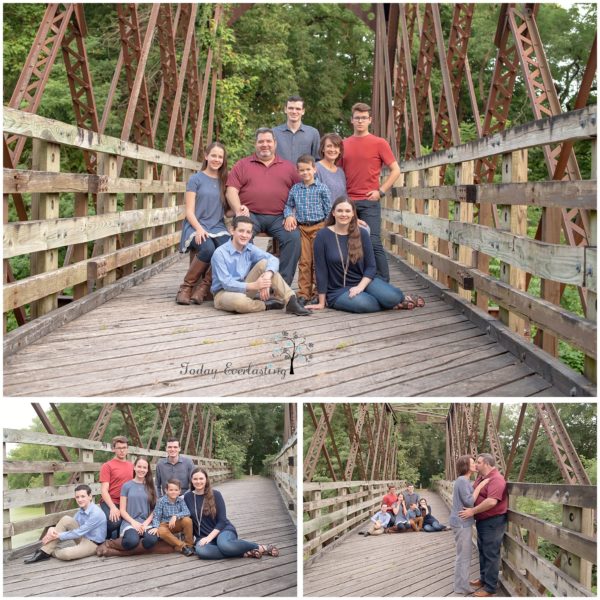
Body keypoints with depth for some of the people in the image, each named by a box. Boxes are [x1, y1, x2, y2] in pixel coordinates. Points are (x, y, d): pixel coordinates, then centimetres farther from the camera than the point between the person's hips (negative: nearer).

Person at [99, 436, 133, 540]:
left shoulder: (132, 466, 13)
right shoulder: (107, 466, -3)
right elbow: (104, 490, -9)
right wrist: (113, 507, -22)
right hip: (110, 503, -5)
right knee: (115, 522, -31)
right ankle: (104, 539, -1)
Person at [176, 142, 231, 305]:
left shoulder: (224, 181, 17)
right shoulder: (196, 179, 5)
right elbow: (189, 211, -2)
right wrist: (199, 229, -20)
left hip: (217, 227, 4)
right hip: (196, 226, -3)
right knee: (208, 248, -37)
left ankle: (204, 287, -16)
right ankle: (187, 286, -15)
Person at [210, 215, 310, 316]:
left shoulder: (250, 249, -1)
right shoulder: (220, 253, -17)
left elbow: (273, 259, -14)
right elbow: (226, 283, -23)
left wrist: (267, 276, -37)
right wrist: (253, 286, -33)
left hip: (245, 289, 6)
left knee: (264, 263, -12)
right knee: (239, 301, -42)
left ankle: (290, 301, -21)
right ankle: (266, 305, -9)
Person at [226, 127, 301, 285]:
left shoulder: (288, 166, 19)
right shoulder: (242, 165, 17)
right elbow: (231, 190, 7)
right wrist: (238, 209, -12)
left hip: (279, 217, 1)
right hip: (251, 215, -1)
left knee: (293, 237, -25)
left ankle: (283, 283, -19)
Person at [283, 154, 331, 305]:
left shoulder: (322, 188, -1)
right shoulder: (295, 189, 7)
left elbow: (328, 209, 0)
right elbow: (289, 205, 17)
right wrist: (288, 215, -3)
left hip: (319, 226, -2)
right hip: (302, 228, 2)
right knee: (304, 261, 3)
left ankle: (318, 292, 8)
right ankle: (303, 293, 8)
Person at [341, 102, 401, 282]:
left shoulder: (379, 143, 1)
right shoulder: (344, 144, 11)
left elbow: (395, 170, 2)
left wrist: (381, 191, -6)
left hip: (369, 202, -4)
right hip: (348, 202, 4)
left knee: (374, 243, -8)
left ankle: (384, 283, -2)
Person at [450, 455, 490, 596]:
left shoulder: (464, 481, 14)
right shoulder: (462, 481, -18)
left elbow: (468, 500, 12)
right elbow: (469, 501, -23)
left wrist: (480, 485, 6)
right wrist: (480, 486, -19)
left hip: (462, 522, 10)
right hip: (461, 523, -10)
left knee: (463, 555, 18)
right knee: (464, 556, -2)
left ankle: (461, 584, 28)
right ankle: (461, 587, 6)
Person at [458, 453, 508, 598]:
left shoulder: (496, 479, -22)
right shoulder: (481, 477, 9)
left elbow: (491, 501, -33)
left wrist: (473, 511, -27)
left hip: (493, 522, -10)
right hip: (482, 521, 10)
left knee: (491, 554, -3)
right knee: (483, 551, 20)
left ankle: (490, 588, 2)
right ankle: (484, 578, 35)